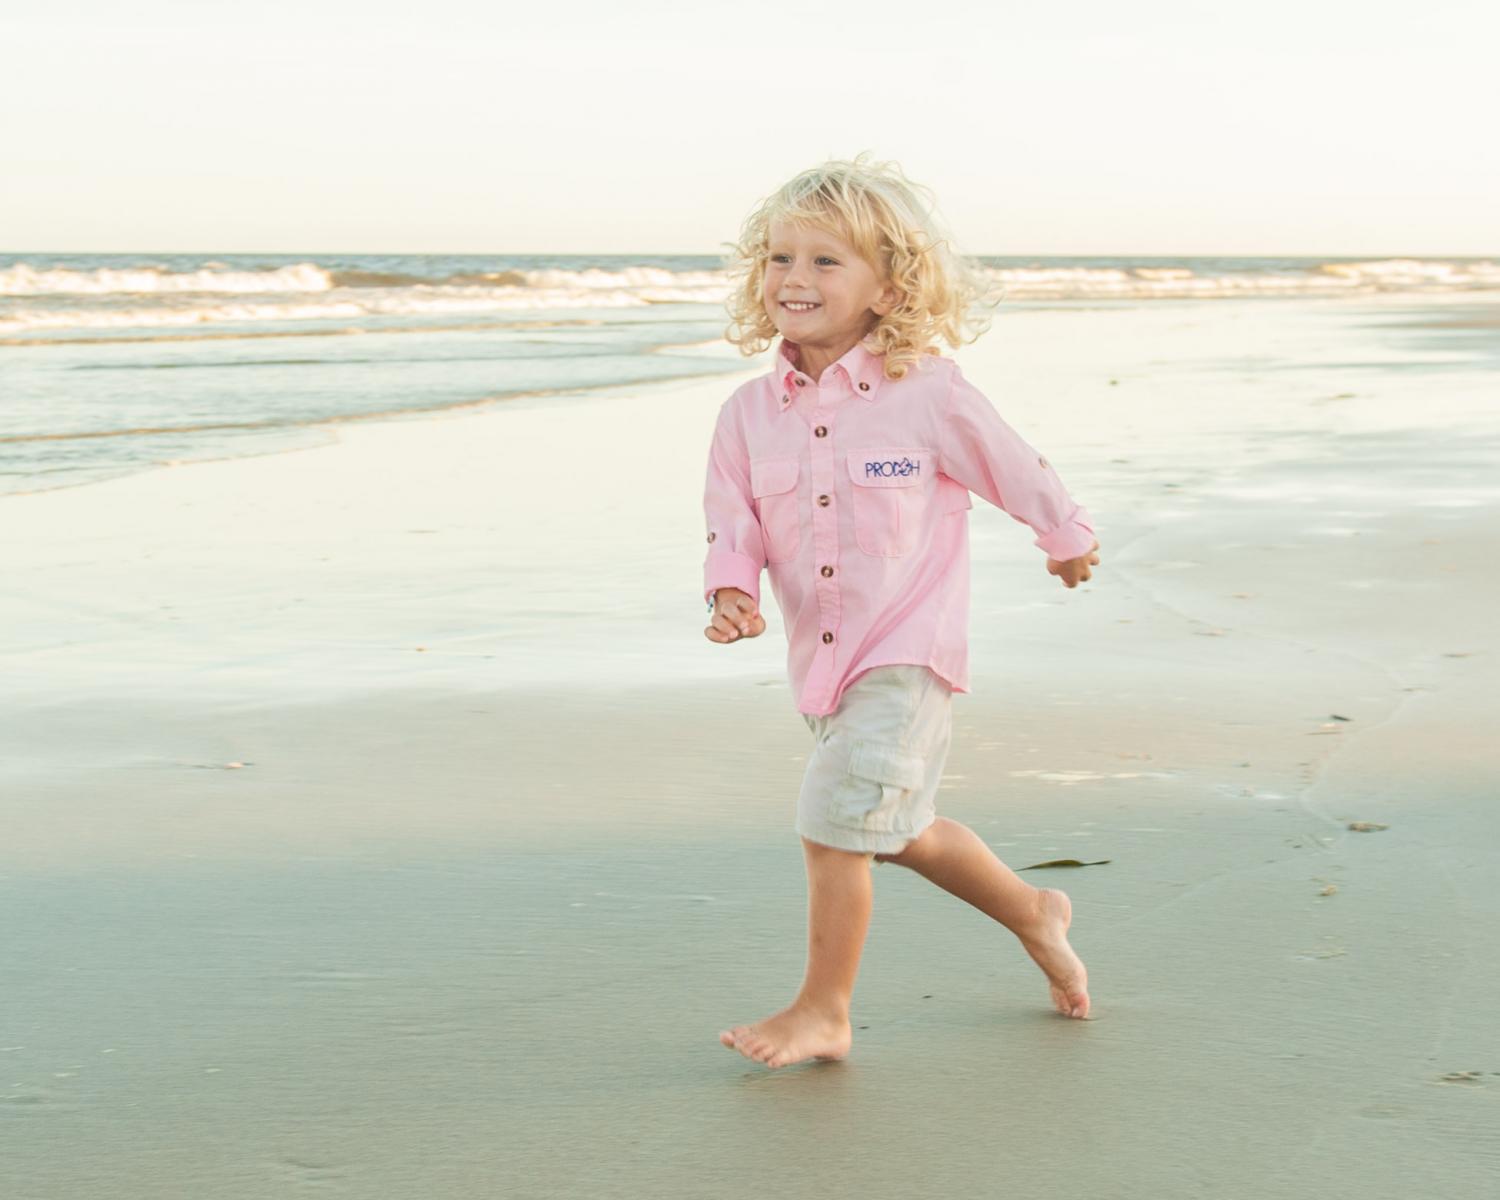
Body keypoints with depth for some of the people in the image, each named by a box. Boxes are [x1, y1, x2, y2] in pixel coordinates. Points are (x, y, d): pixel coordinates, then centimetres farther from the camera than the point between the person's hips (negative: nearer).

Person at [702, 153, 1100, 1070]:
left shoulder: (928, 393, -14)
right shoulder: (749, 415, -2)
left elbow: (1014, 469, 1)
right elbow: (733, 522, 4)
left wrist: (1069, 537, 16)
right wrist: (733, 594, -17)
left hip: (908, 652, -6)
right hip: (821, 661, 6)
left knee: (836, 822, -14)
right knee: (901, 830, 21)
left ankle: (823, 1010, 3)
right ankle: (1035, 914, 45)